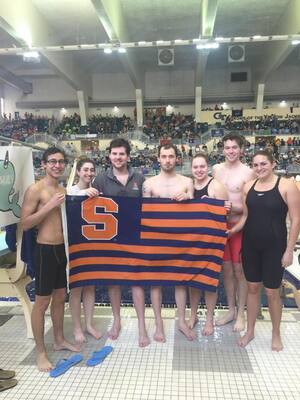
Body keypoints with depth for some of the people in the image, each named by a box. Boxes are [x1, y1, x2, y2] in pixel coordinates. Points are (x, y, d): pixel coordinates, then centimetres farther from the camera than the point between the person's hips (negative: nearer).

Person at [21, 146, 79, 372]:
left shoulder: (63, 190, 9)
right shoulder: (36, 189, -12)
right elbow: (25, 223, -16)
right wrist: (50, 205, -22)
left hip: (62, 249, 7)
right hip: (45, 250, -7)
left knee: (60, 297, 18)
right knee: (42, 302, 4)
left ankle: (59, 340, 36)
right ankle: (41, 353, 20)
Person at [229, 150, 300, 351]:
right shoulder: (248, 186, 3)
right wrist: (230, 231, -4)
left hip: (274, 247, -4)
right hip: (250, 245, 4)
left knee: (272, 291, 8)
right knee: (253, 288, 14)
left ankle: (276, 334, 32)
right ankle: (250, 331, 31)